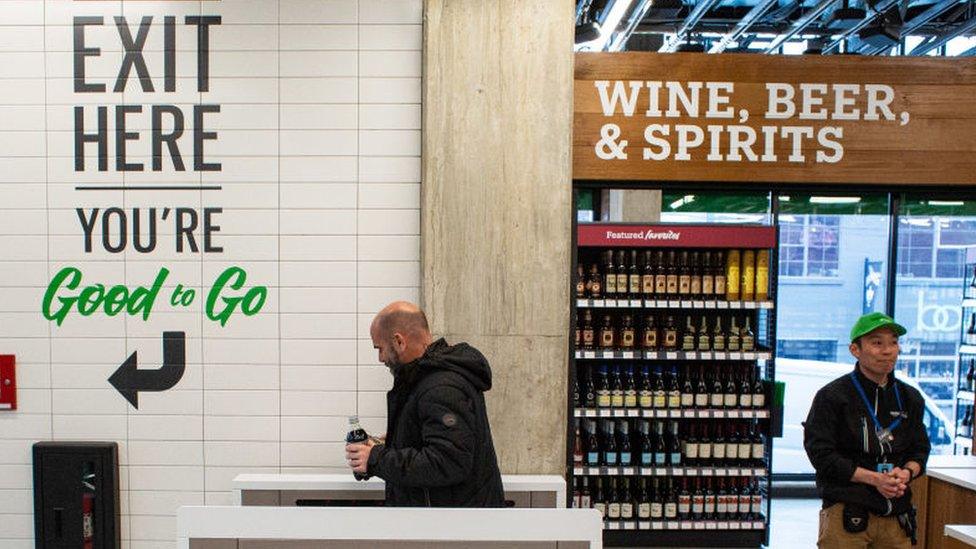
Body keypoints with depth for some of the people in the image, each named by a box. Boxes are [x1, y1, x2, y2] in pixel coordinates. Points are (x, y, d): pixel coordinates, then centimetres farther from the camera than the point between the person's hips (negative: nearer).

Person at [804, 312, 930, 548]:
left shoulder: (910, 398, 12)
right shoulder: (831, 396, -6)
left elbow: (921, 449, 17)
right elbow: (821, 455, -10)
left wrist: (907, 472, -5)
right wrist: (874, 478, -16)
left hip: (896, 515, 5)